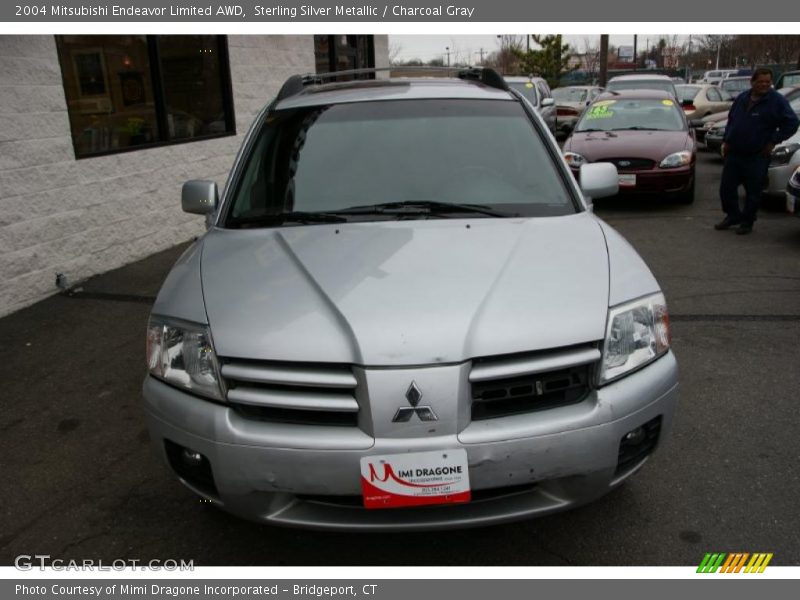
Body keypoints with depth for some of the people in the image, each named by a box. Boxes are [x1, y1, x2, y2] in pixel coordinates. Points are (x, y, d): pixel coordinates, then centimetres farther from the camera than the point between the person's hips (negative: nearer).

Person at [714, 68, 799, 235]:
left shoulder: (777, 100, -5)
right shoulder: (742, 98, 10)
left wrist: (773, 141, -8)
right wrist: (726, 141, 11)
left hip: (757, 156, -5)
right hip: (734, 153, 5)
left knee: (753, 192, 2)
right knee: (726, 187, 7)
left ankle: (747, 222, 15)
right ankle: (732, 216, 25)